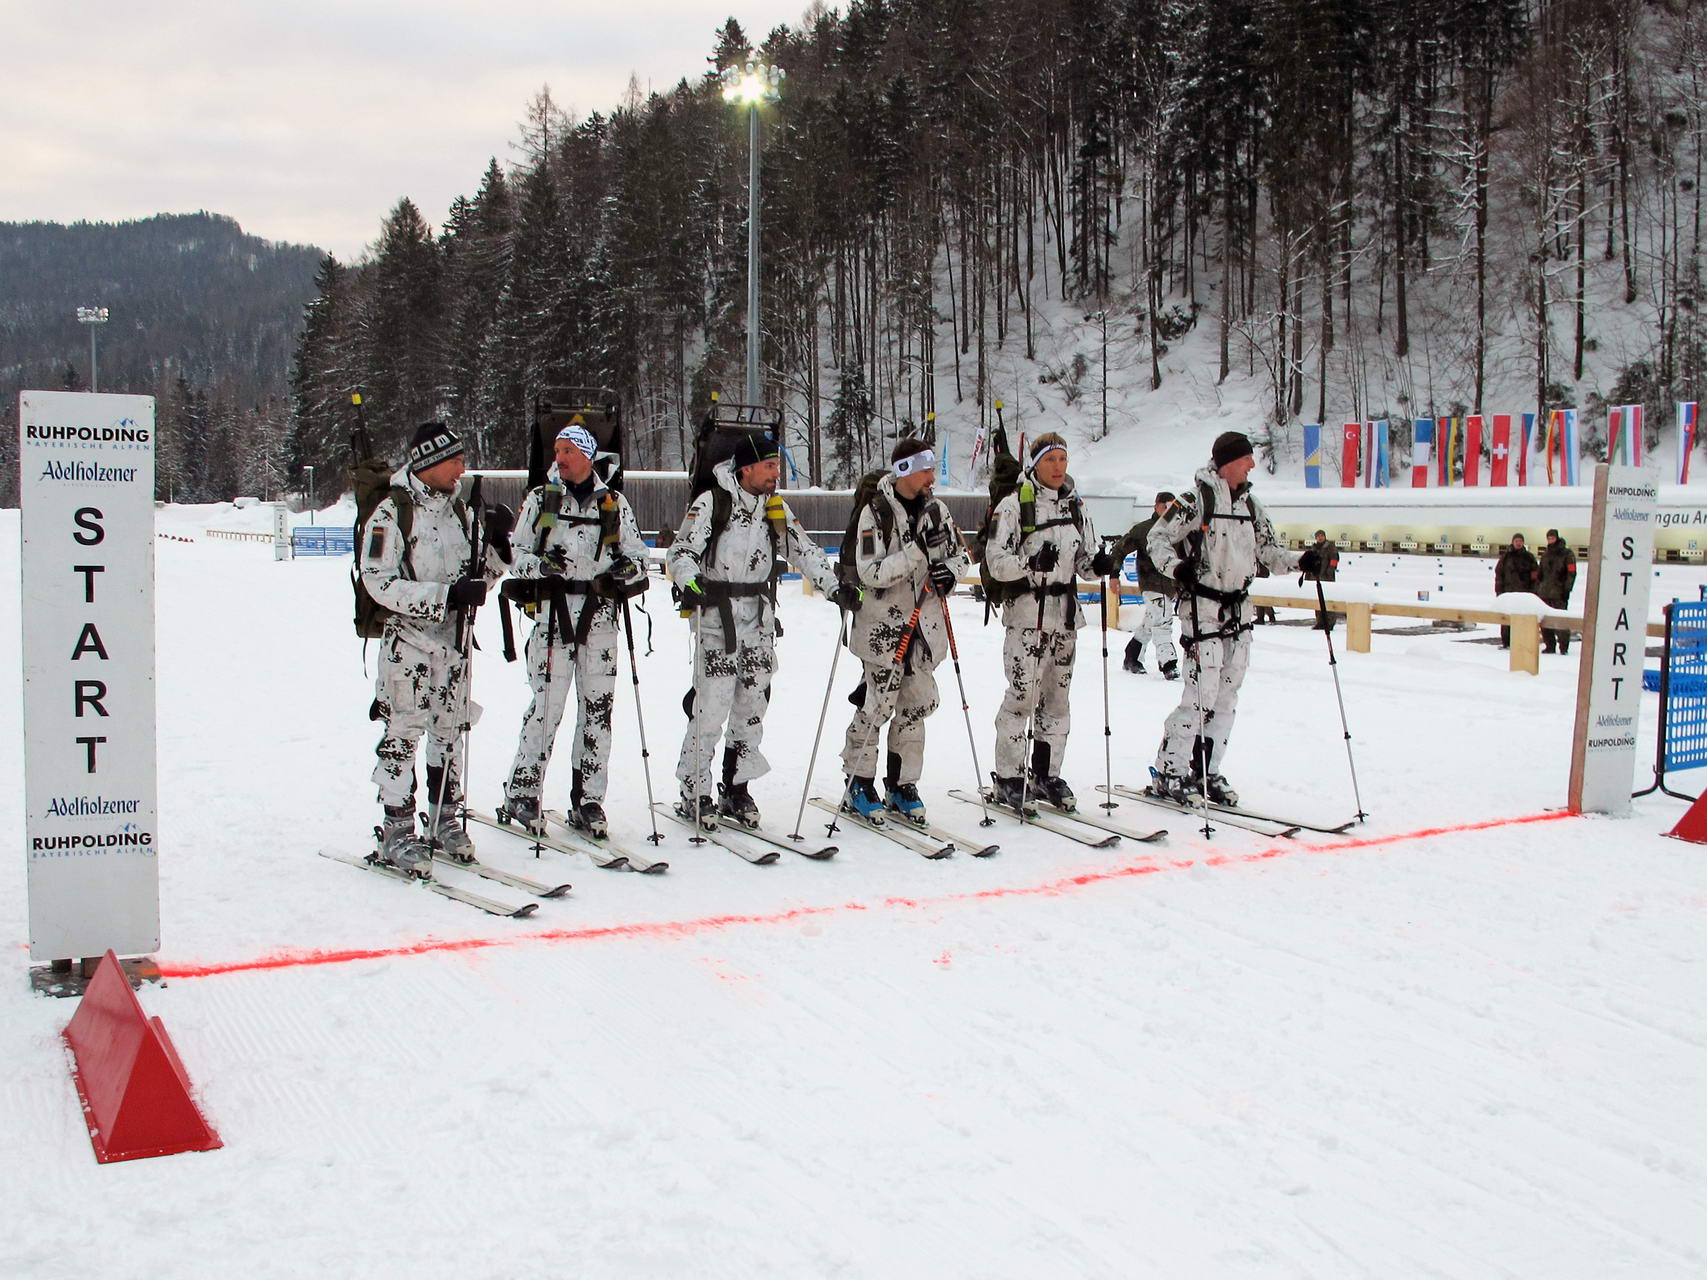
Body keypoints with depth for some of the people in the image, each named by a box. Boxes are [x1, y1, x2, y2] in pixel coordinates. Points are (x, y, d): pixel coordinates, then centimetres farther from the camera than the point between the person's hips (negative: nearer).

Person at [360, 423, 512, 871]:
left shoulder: (459, 510, 12)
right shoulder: (391, 513, -8)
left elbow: (476, 579, 15)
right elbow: (379, 582, -15)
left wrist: (497, 547, -3)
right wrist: (444, 595, -22)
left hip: (454, 638, 6)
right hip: (408, 638, -6)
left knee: (450, 730, 11)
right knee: (403, 734, -5)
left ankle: (444, 819, 22)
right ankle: (397, 831, 2)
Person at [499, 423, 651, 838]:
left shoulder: (614, 503, 11)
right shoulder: (540, 499, 9)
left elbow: (637, 554, 13)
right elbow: (517, 555, 8)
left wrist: (627, 568, -10)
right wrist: (539, 564, -14)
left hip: (600, 612, 2)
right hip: (553, 609, -2)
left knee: (598, 706, 1)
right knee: (547, 704, -6)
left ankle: (588, 801, 9)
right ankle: (522, 793, 7)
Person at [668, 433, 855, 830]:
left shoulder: (776, 507, 11)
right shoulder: (711, 502, -6)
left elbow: (804, 551, 12)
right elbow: (681, 551, -10)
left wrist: (835, 586, 0)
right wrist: (688, 582, -30)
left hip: (760, 617, 6)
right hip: (716, 613, -6)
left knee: (753, 703, 7)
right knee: (711, 706, -8)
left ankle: (737, 789, 19)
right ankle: (695, 793, 2)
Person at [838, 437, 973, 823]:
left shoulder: (936, 509, 6)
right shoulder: (876, 513, -12)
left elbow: (961, 553, 16)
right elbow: (870, 573, -19)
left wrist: (951, 570, -6)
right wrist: (918, 550, -25)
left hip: (925, 623, 6)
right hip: (884, 624, -5)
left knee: (915, 707, 8)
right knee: (877, 706, -4)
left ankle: (902, 785, 19)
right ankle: (858, 785, 11)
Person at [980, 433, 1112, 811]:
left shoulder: (1075, 506, 13)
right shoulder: (1014, 505, -6)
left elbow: (1085, 562, 18)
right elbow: (996, 562, -11)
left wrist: (1100, 564, -4)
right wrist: (1032, 562, -27)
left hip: (1066, 613, 6)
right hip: (1027, 613, -6)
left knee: (1057, 698, 10)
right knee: (1022, 696, -8)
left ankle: (1046, 775, 21)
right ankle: (1008, 779, 3)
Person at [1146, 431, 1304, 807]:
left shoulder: (1250, 506, 13)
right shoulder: (1197, 501, -8)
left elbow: (1268, 553, 17)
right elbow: (1158, 537, -7)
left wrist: (1301, 560, 1)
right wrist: (1176, 566, -24)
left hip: (1238, 610, 7)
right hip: (1202, 608, -7)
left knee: (1226, 697, 7)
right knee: (1201, 694, -12)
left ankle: (1207, 772, 16)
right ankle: (1169, 773, -3)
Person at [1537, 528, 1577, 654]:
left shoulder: (1567, 554, 0)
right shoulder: (1546, 554, 19)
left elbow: (1571, 573, -7)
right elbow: (1539, 573, 24)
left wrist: (1567, 589, -14)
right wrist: (1536, 590, 18)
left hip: (1559, 593, -6)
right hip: (1544, 592, 6)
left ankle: (1564, 647, -2)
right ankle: (1549, 646, 11)